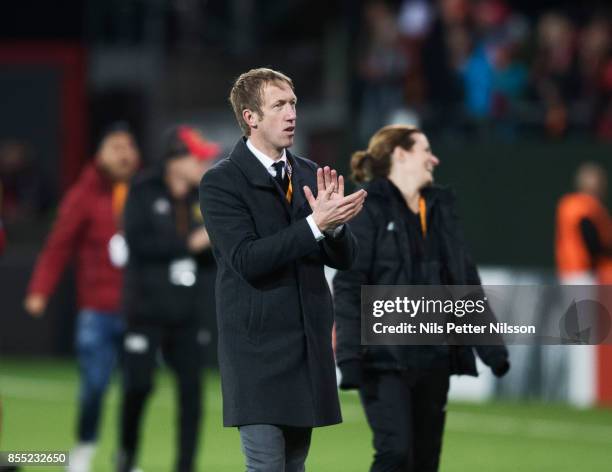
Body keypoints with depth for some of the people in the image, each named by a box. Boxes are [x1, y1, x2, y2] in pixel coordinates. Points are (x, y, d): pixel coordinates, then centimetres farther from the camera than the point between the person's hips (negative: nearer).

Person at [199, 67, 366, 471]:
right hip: (258, 348, -6)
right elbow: (247, 260, -20)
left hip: (309, 346, 6)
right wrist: (315, 225, -27)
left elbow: (344, 258, 7)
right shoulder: (222, 182, -8)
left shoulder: (310, 175, 11)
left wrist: (333, 223, -15)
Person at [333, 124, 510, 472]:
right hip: (386, 357, -6)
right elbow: (348, 285, -11)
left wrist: (491, 345, 12)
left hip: (434, 356, 6)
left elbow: (466, 280, 18)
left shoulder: (441, 207, 14)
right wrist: (350, 357, -19)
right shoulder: (368, 208, -5)